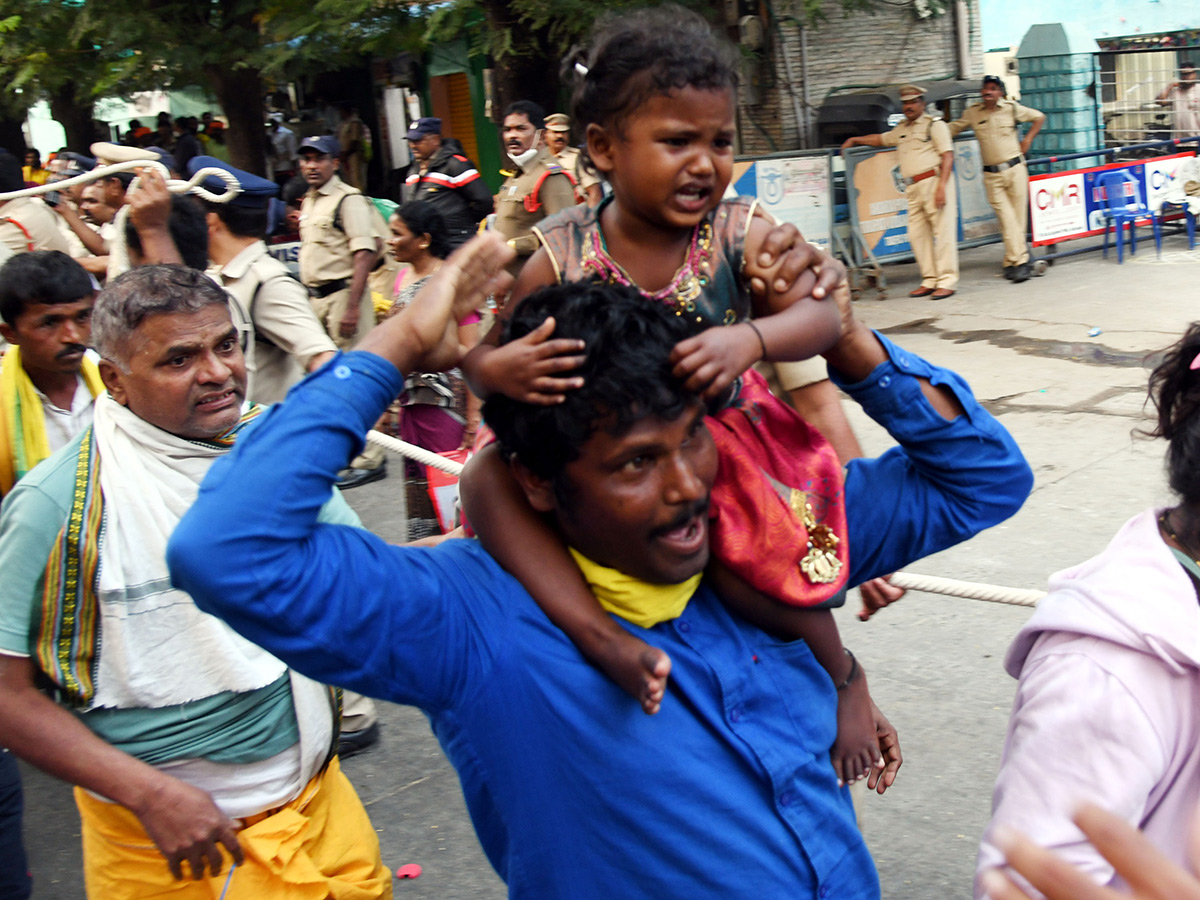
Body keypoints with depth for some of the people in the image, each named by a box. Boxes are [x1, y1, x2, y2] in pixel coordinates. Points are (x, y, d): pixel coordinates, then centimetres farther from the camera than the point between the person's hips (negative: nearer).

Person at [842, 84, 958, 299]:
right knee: (917, 234, 3)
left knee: (943, 231, -8)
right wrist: (854, 140, 36)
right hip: (913, 188, 7)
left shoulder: (934, 124, 2)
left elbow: (948, 156, -7)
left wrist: (942, 186, -17)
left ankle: (947, 281, -10)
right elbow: (881, 139, 41)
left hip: (934, 181, -7)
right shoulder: (901, 130, 23)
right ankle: (930, 280, 9)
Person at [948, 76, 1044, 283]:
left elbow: (1039, 117, 15)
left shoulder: (1012, 108, 2)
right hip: (991, 174, 0)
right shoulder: (972, 113, 4)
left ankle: (1012, 262, 6)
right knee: (1007, 219, -9)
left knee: (1019, 217, -1)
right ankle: (1019, 261, -11)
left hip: (1015, 169, 0)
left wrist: (1027, 140, 7)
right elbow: (950, 130, 13)